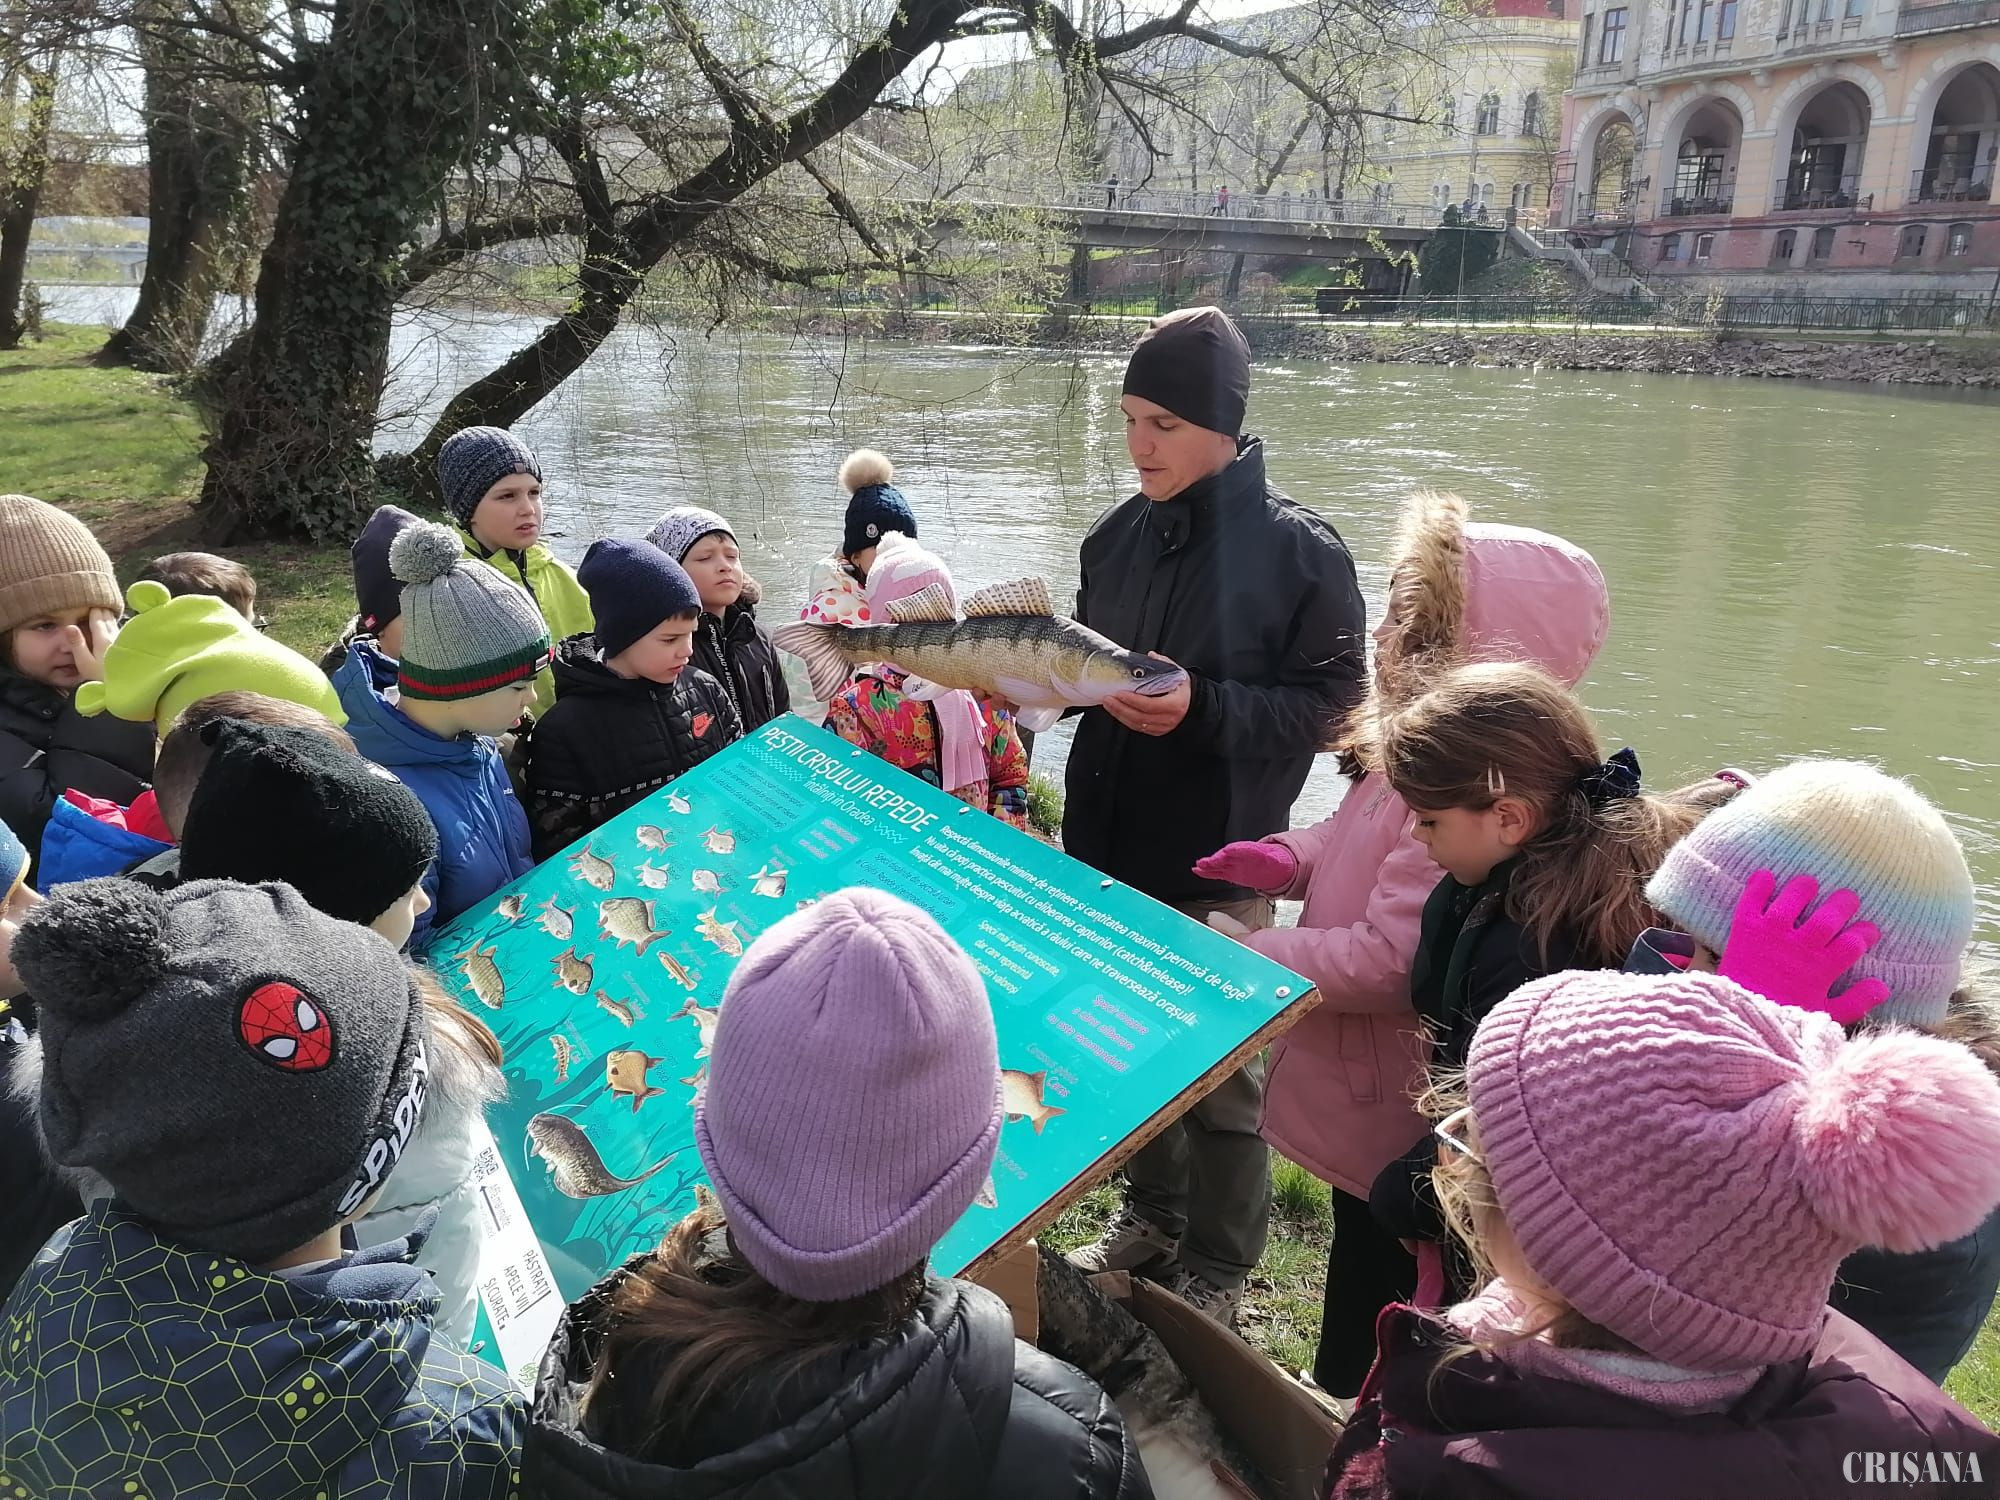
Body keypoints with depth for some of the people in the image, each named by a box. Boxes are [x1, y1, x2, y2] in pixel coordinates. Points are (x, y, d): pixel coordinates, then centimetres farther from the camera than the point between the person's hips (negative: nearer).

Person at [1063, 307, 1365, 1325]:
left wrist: (1203, 708, -25)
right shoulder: (1117, 537, 5)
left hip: (1219, 860, -5)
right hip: (1108, 843, 6)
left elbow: (1329, 702, -12)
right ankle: (1151, 1215, 41)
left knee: (1218, 1072, 7)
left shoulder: (1299, 550, -11)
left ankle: (1217, 1269, 28)